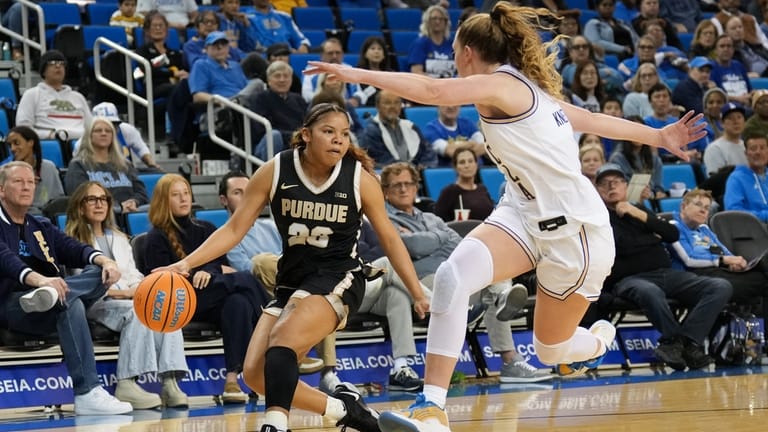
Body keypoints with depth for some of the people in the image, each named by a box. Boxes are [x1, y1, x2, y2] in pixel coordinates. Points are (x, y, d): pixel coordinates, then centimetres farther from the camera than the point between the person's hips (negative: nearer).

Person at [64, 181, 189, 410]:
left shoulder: (119, 239, 30)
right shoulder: (73, 241, 8)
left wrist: (138, 289, -4)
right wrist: (121, 292, -14)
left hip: (129, 299, 6)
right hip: (96, 304, -5)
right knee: (136, 312, -37)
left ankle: (170, 383, -40)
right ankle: (126, 384, -44)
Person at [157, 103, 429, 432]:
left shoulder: (359, 178, -10)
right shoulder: (275, 172, -7)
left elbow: (389, 238, 2)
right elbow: (235, 228, -2)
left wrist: (418, 295, 1)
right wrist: (187, 263, -15)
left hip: (338, 280, -4)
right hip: (292, 280, 5)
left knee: (282, 337, -31)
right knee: (256, 374, -5)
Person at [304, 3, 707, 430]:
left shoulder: (498, 84, -13)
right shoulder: (527, 87, 14)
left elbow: (433, 91, -29)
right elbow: (593, 119, 22)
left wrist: (358, 74, -29)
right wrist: (659, 136, 32)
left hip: (573, 229, -8)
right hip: (527, 214, 8)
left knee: (552, 349, 3)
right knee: (454, 274, -15)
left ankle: (599, 339, 43)